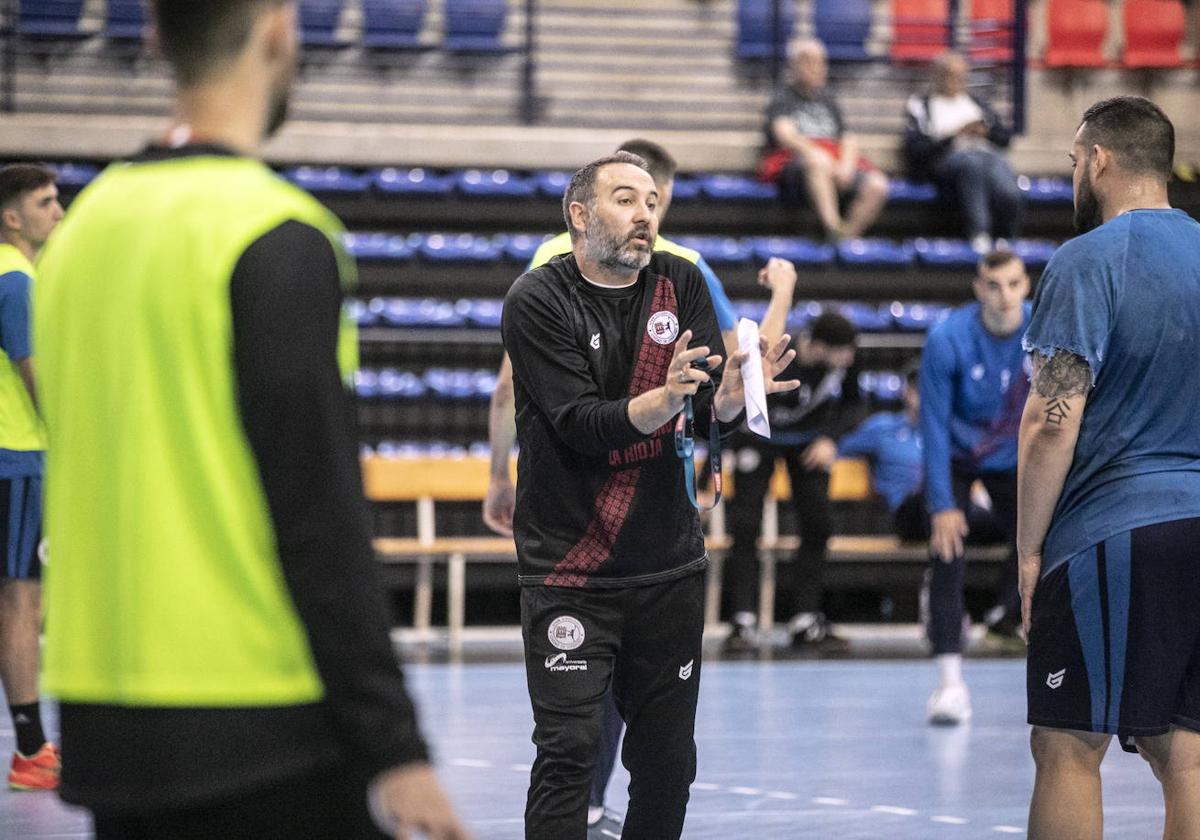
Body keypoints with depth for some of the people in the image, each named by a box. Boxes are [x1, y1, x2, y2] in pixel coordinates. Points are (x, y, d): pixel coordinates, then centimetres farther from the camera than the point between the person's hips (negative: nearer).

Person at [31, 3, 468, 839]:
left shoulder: (84, 224, 11)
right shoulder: (276, 239, -12)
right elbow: (321, 522, -15)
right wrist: (393, 747, -13)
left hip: (104, 723, 7)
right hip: (260, 734, -7)